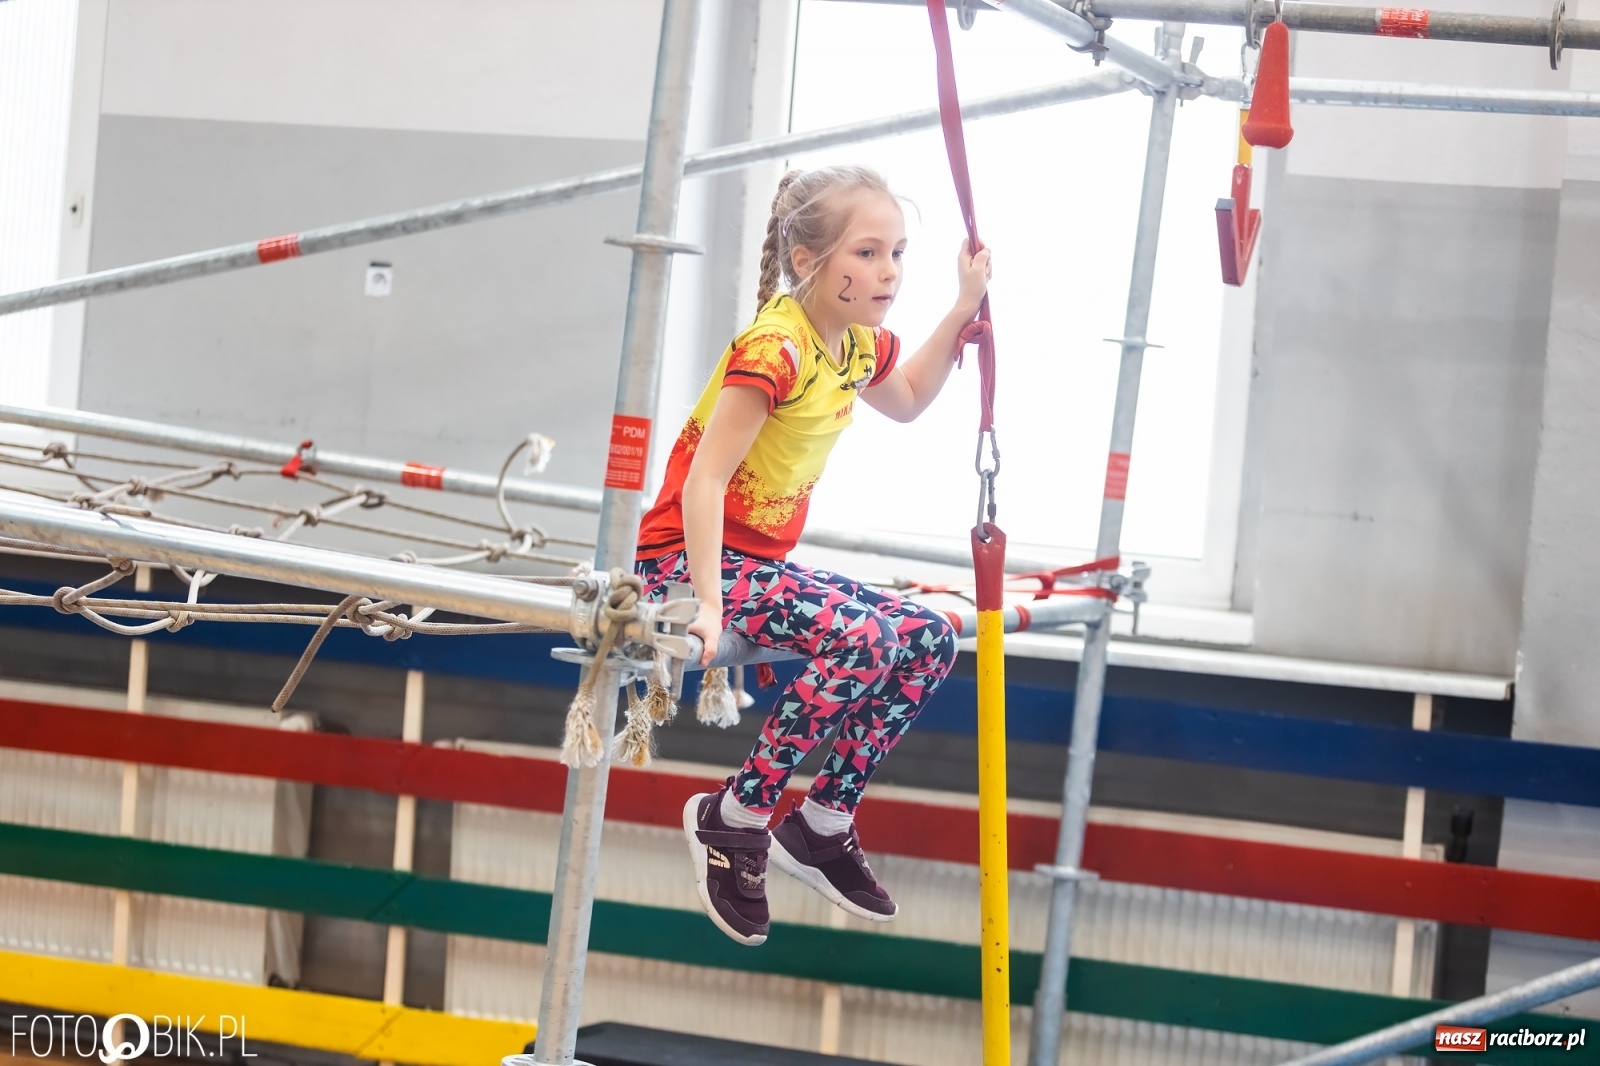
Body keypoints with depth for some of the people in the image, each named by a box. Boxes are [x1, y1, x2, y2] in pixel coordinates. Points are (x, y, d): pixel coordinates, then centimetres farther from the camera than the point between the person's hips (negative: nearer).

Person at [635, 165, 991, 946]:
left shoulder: (862, 344, 4)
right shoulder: (774, 348, -23)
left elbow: (906, 401, 29)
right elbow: (705, 478, -27)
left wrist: (965, 308, 18)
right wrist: (707, 604, -34)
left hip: (762, 561, 9)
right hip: (687, 559, -9)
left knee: (930, 640, 1)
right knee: (863, 638, -29)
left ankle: (823, 823, 9)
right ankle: (733, 818, -16)